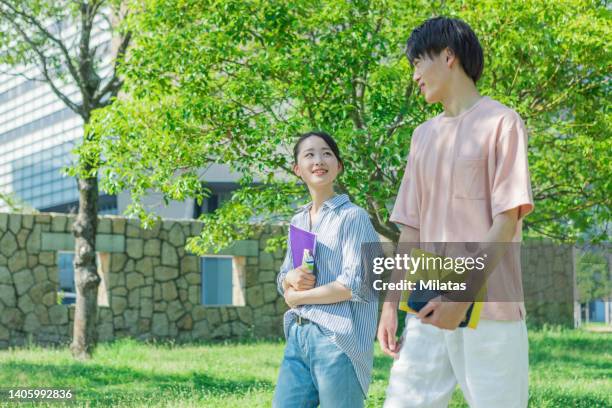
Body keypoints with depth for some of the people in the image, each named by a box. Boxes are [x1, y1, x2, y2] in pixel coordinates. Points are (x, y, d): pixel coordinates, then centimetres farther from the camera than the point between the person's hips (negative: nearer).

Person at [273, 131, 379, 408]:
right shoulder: (298, 221, 16)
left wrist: (296, 297, -5)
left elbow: (353, 285, -13)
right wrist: (290, 278, -5)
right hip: (298, 336, 6)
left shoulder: (353, 217, -5)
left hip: (337, 340, -6)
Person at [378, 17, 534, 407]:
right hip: (429, 309, 6)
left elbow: (507, 221, -9)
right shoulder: (424, 135, 19)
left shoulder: (501, 122, -1)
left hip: (489, 307, -6)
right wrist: (391, 303, 11)